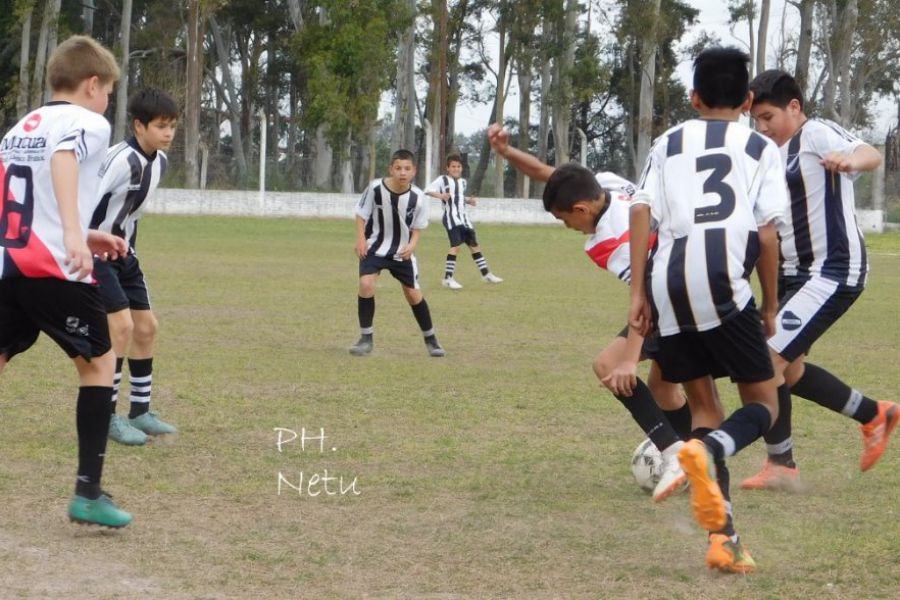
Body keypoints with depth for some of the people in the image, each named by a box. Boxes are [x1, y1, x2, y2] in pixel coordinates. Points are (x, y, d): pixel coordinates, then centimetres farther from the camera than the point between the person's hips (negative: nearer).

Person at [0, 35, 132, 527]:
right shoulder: (88, 123, -2)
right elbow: (63, 160, -26)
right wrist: (73, 234, -38)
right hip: (52, 269, -6)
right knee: (99, 363, 11)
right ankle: (88, 494, 6)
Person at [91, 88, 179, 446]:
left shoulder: (159, 161, 3)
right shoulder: (123, 160, -25)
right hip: (95, 252, -9)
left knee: (146, 327, 9)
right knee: (121, 326, -16)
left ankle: (140, 412, 19)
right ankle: (106, 417, -7)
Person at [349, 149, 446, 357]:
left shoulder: (417, 197, -16)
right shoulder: (375, 188, -18)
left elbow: (417, 227, -2)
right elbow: (361, 214, -4)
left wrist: (411, 245, -19)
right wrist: (361, 240, -15)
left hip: (402, 252, 1)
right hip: (375, 247, -1)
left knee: (413, 294, 4)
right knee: (366, 284, -20)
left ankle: (430, 340, 23)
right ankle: (366, 338, -6)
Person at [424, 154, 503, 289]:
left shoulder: (463, 182, 19)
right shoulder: (442, 180, -5)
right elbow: (427, 190, -14)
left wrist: (469, 200, 11)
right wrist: (440, 195, -31)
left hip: (463, 217, 8)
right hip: (451, 217, -8)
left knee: (474, 244, 13)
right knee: (456, 245, -18)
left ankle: (486, 274, 23)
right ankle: (448, 278, -14)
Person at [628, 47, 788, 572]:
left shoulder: (669, 143, 23)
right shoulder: (761, 147, 16)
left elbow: (642, 212, 9)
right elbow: (767, 234, 7)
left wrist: (638, 292, 9)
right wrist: (770, 306, 17)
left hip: (669, 289, 3)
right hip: (723, 284, -3)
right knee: (764, 404, 8)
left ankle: (722, 535, 6)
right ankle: (712, 450, -27)